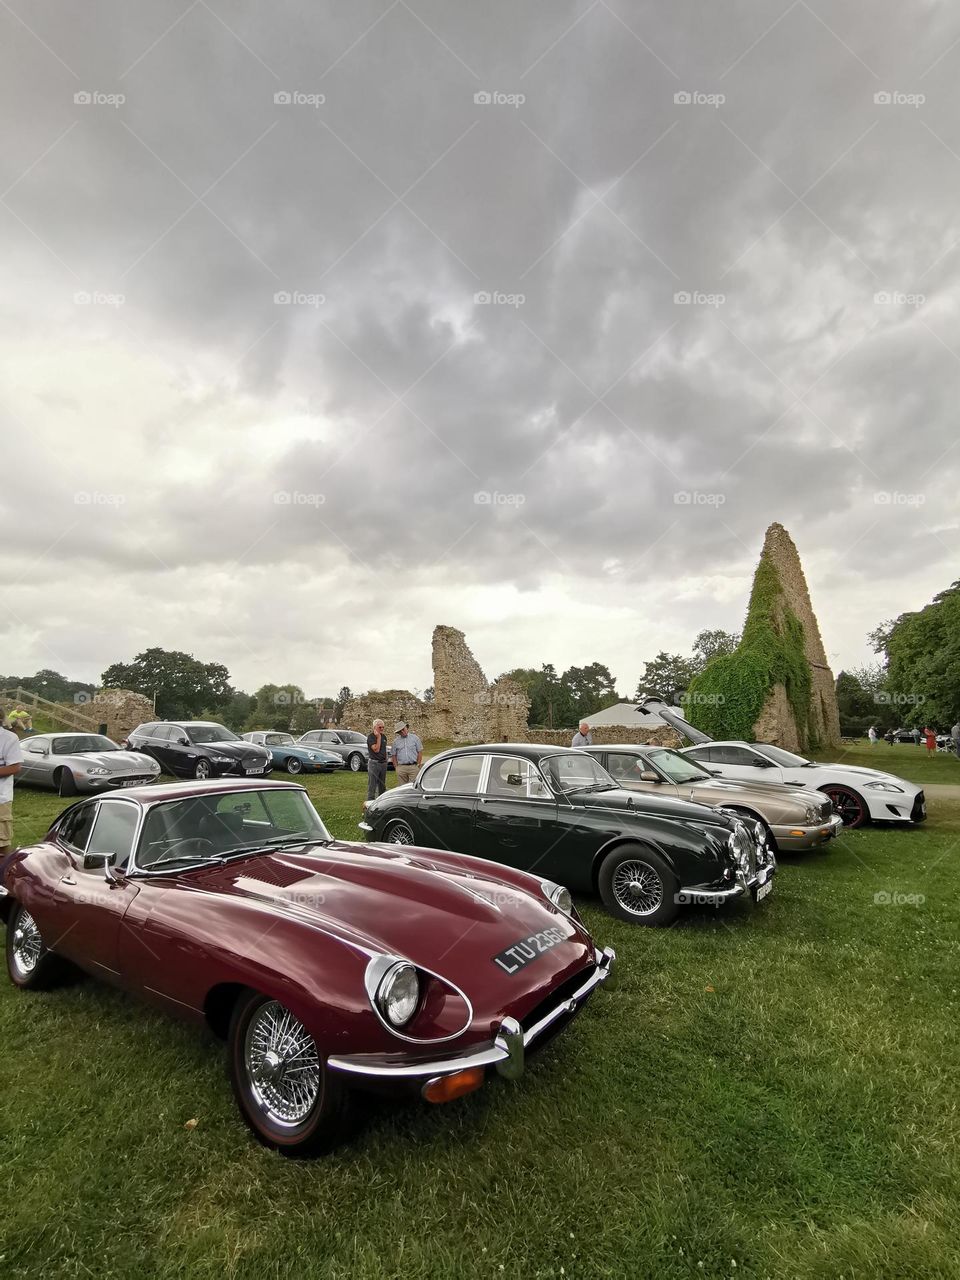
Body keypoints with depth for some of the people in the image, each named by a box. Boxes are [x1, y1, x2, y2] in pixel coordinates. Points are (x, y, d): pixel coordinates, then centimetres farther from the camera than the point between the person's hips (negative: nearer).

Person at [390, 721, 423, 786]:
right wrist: (396, 767, 5)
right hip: (401, 768, 2)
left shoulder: (414, 738, 4)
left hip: (413, 767, -2)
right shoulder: (396, 741, 9)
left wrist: (418, 765, -2)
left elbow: (420, 752, 4)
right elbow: (393, 755, 14)